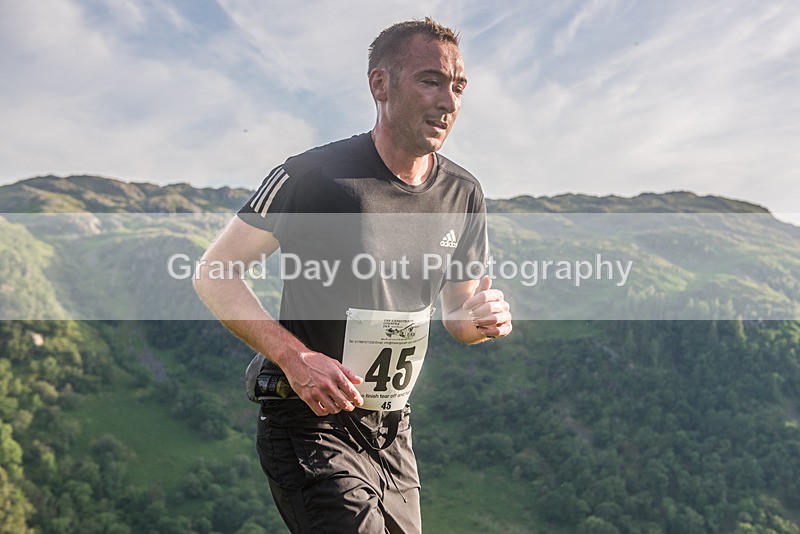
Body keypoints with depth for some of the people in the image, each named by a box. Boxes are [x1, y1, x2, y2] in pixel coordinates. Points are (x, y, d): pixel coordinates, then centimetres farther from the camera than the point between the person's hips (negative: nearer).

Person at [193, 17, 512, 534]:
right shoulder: (313, 176, -16)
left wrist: (481, 320, -12)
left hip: (393, 433, 6)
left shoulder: (463, 194, 2)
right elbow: (214, 274, -11)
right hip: (310, 423, -6)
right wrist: (295, 357, -23)